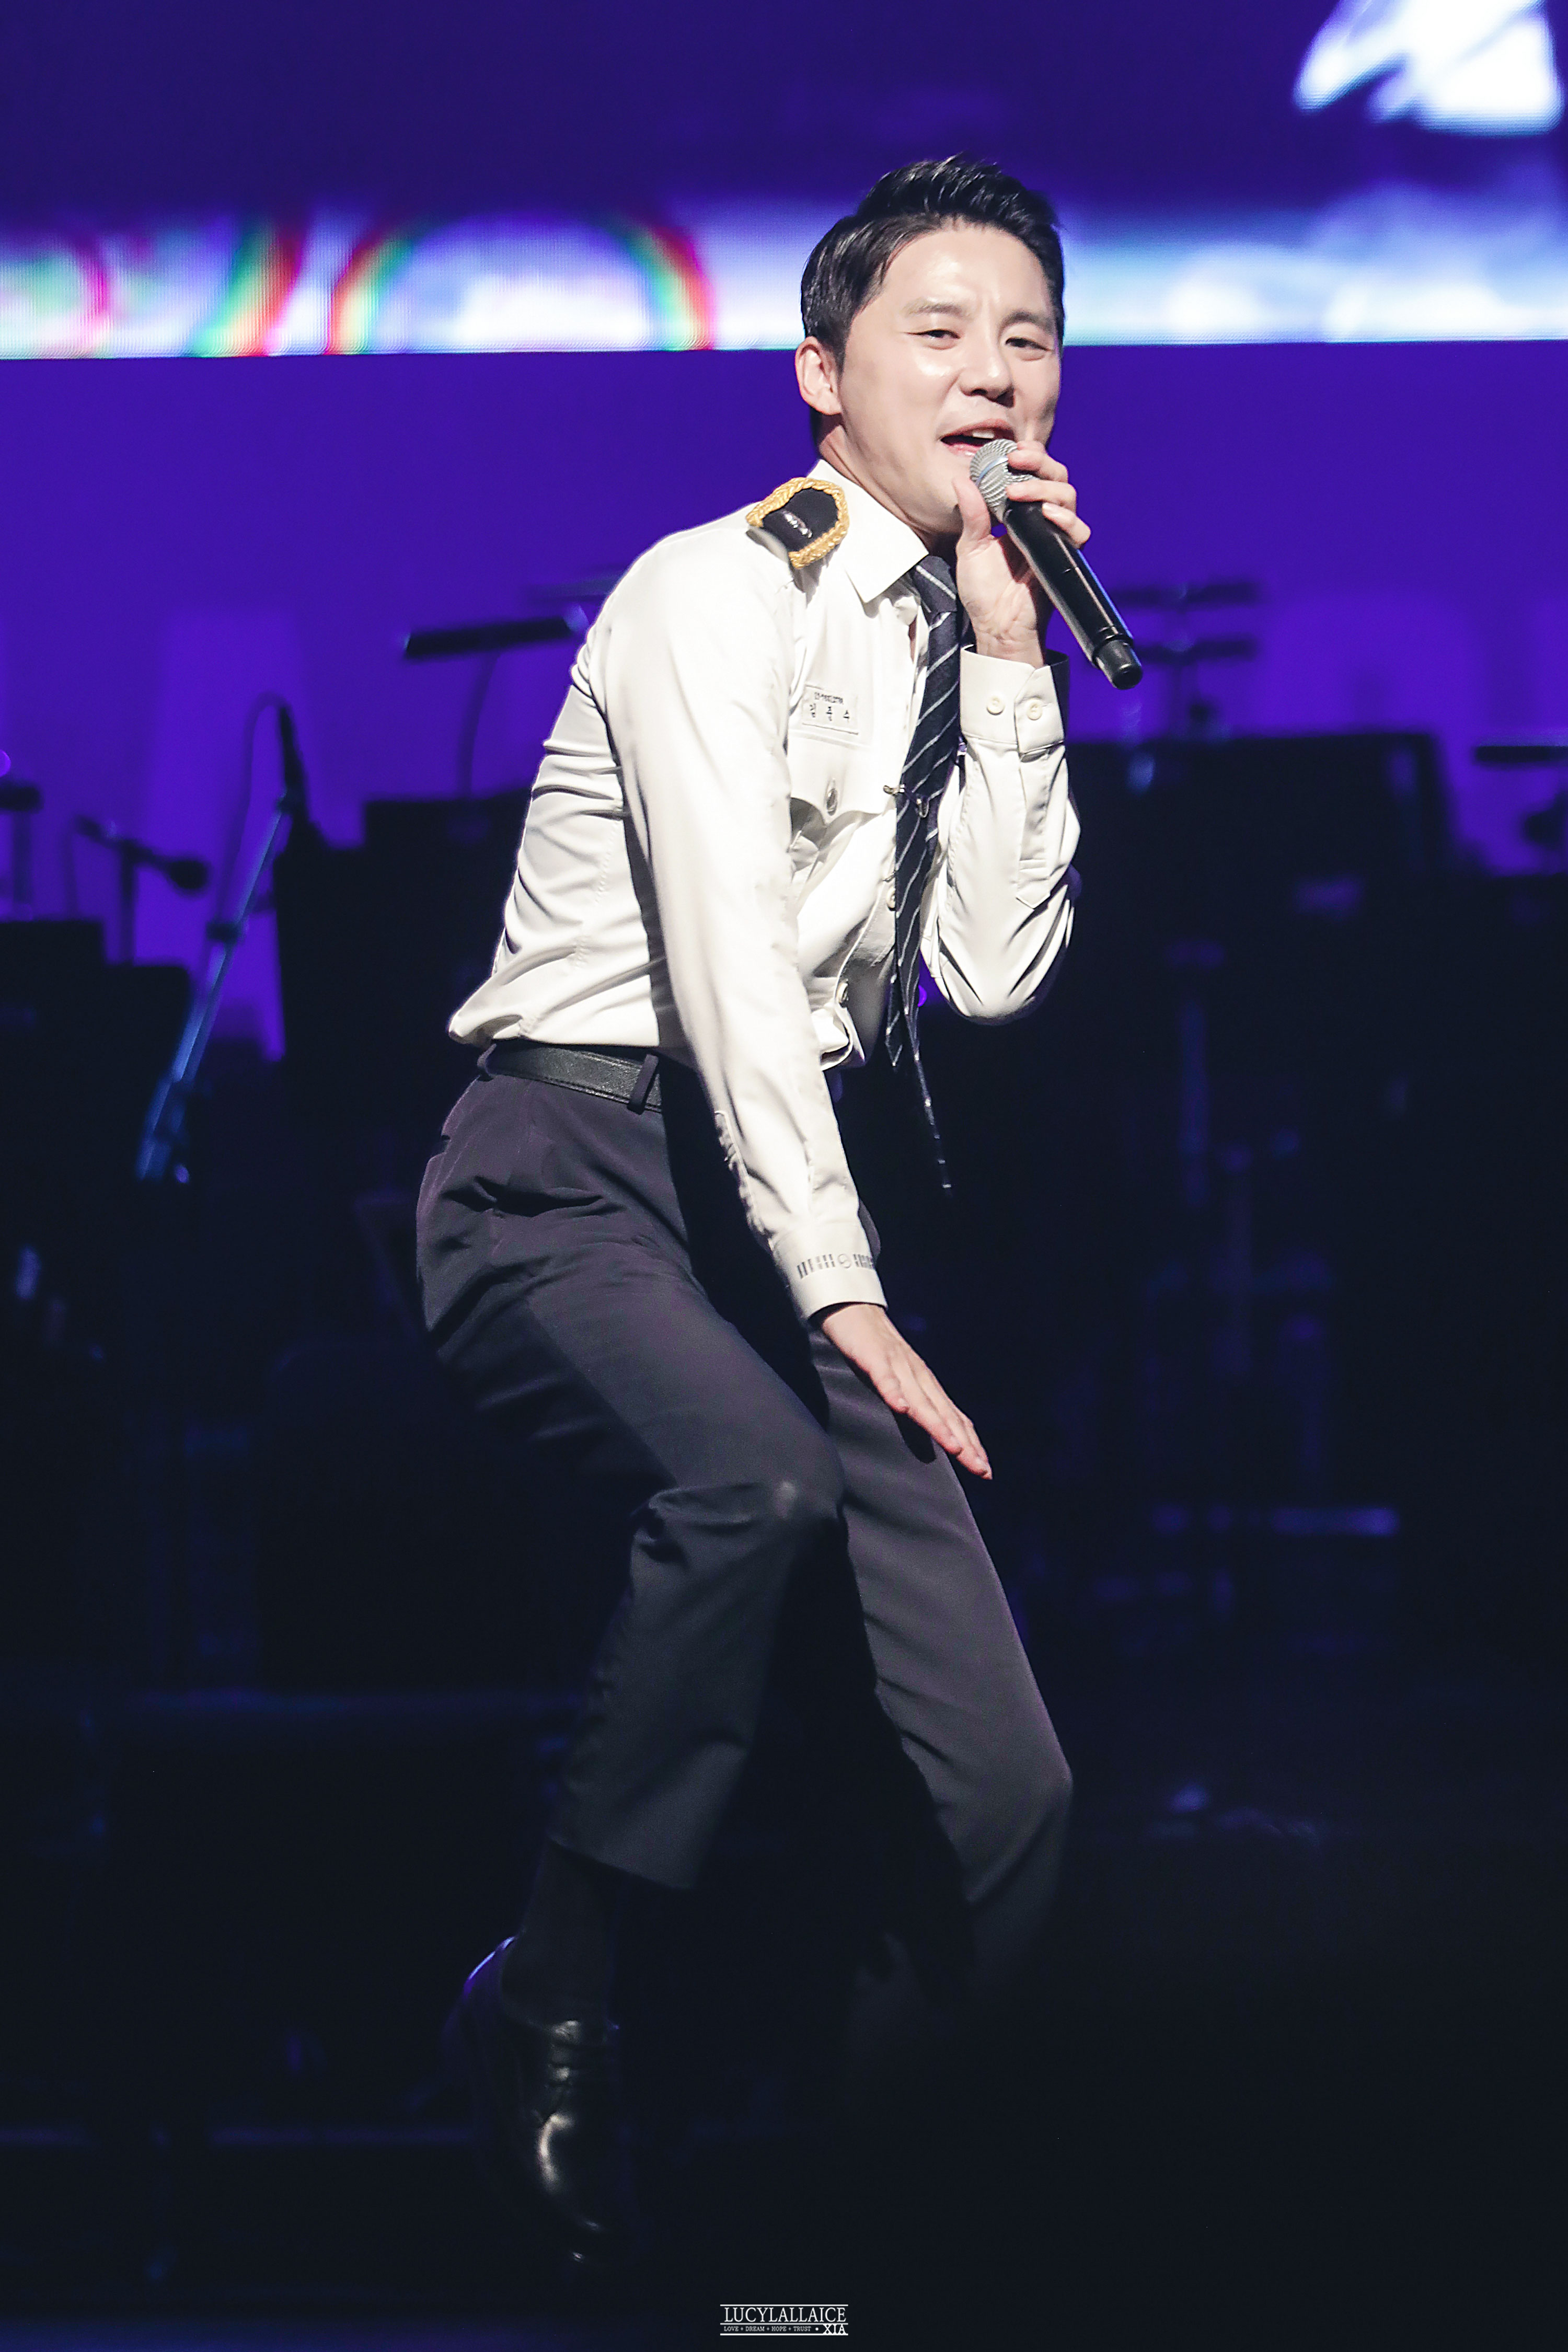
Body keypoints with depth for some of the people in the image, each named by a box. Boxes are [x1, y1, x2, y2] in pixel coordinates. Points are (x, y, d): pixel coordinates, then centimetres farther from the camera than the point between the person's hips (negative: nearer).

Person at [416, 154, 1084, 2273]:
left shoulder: (966, 654, 17)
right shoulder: (720, 596, -5)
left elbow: (995, 973, 4)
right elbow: (727, 959, -17)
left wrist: (1011, 657, 0)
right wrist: (842, 1297, -25)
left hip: (780, 1202, 7)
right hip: (575, 1177, -6)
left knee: (1004, 1796, -9)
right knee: (758, 1476, -40)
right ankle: (552, 2016, -26)